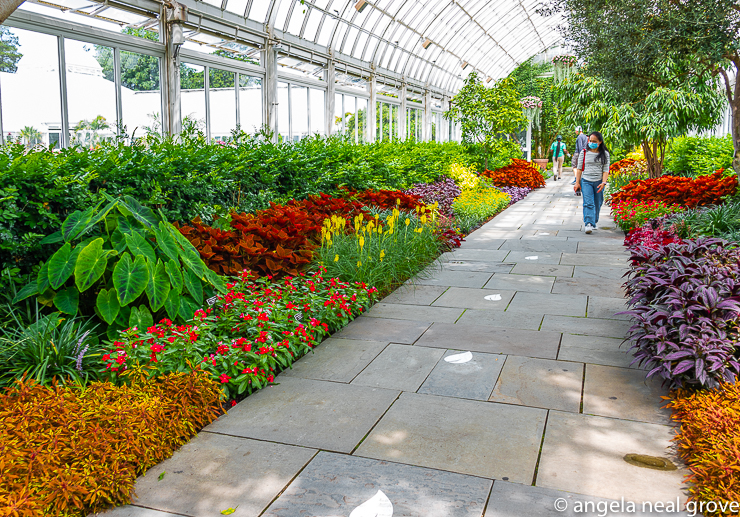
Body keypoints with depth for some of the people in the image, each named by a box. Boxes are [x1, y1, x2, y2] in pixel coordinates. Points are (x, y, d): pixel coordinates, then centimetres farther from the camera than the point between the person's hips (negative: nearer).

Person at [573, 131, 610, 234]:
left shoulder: (604, 154, 5)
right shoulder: (584, 153, 6)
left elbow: (606, 170, 0)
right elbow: (579, 168, 7)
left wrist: (603, 182, -13)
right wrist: (577, 183, 1)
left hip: (598, 182, 1)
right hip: (586, 181, -1)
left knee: (597, 204, 9)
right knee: (588, 203, -14)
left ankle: (594, 222, 26)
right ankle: (589, 224, -23)